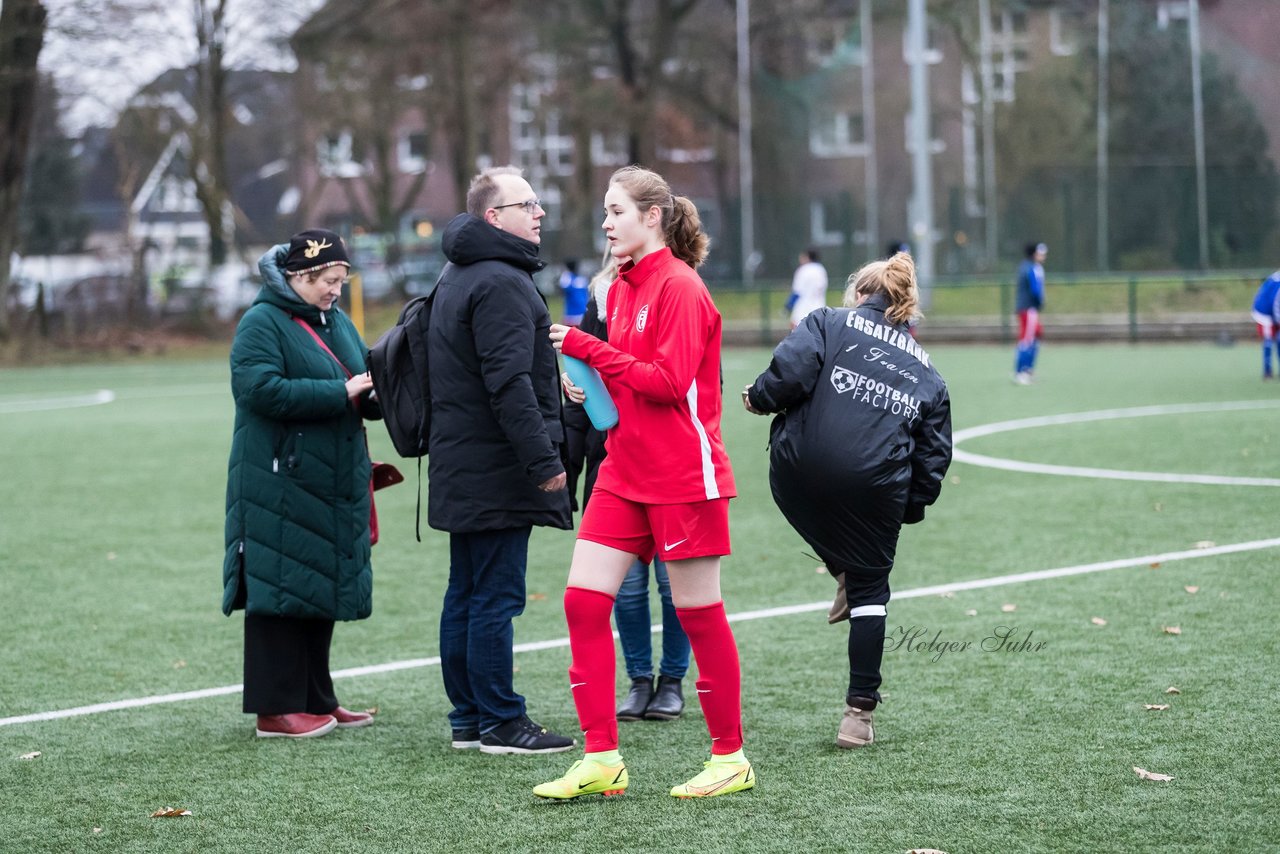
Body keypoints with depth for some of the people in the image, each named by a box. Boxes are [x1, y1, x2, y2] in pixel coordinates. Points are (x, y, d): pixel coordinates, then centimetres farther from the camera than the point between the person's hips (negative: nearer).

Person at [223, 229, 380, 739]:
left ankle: (316, 700, 20)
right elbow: (262, 389, -22)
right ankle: (276, 710, -3)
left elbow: (362, 380, 20)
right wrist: (340, 393, -21)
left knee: (322, 590, 12)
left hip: (330, 486, 8)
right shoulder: (262, 323, -9)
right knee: (282, 590, -6)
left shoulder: (336, 322, 16)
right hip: (279, 483, -8)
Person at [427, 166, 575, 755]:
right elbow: (509, 382, -22)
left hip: (462, 469, 11)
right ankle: (498, 723, -2)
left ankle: (467, 718, 18)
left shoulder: (457, 277, 19)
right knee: (496, 598, -6)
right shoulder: (500, 282, -15)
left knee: (466, 595, 12)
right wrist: (543, 459, -22)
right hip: (497, 472, -11)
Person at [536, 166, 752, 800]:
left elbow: (670, 381, -19)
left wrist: (587, 348, -17)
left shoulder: (680, 288, -12)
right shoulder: (623, 287, 13)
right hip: (624, 473, 8)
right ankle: (601, 760, 4)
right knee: (583, 601, -1)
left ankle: (730, 759, 14)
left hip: (683, 475, -8)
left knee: (698, 614, 1)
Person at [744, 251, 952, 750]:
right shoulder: (925, 368, 22)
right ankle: (859, 713, 12)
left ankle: (843, 575, 30)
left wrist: (759, 398, 10)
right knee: (870, 591, 14)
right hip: (876, 487, 2)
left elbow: (792, 371, -8)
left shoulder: (829, 322, 11)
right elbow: (934, 455, 17)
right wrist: (910, 508, 26)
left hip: (801, 470, -2)